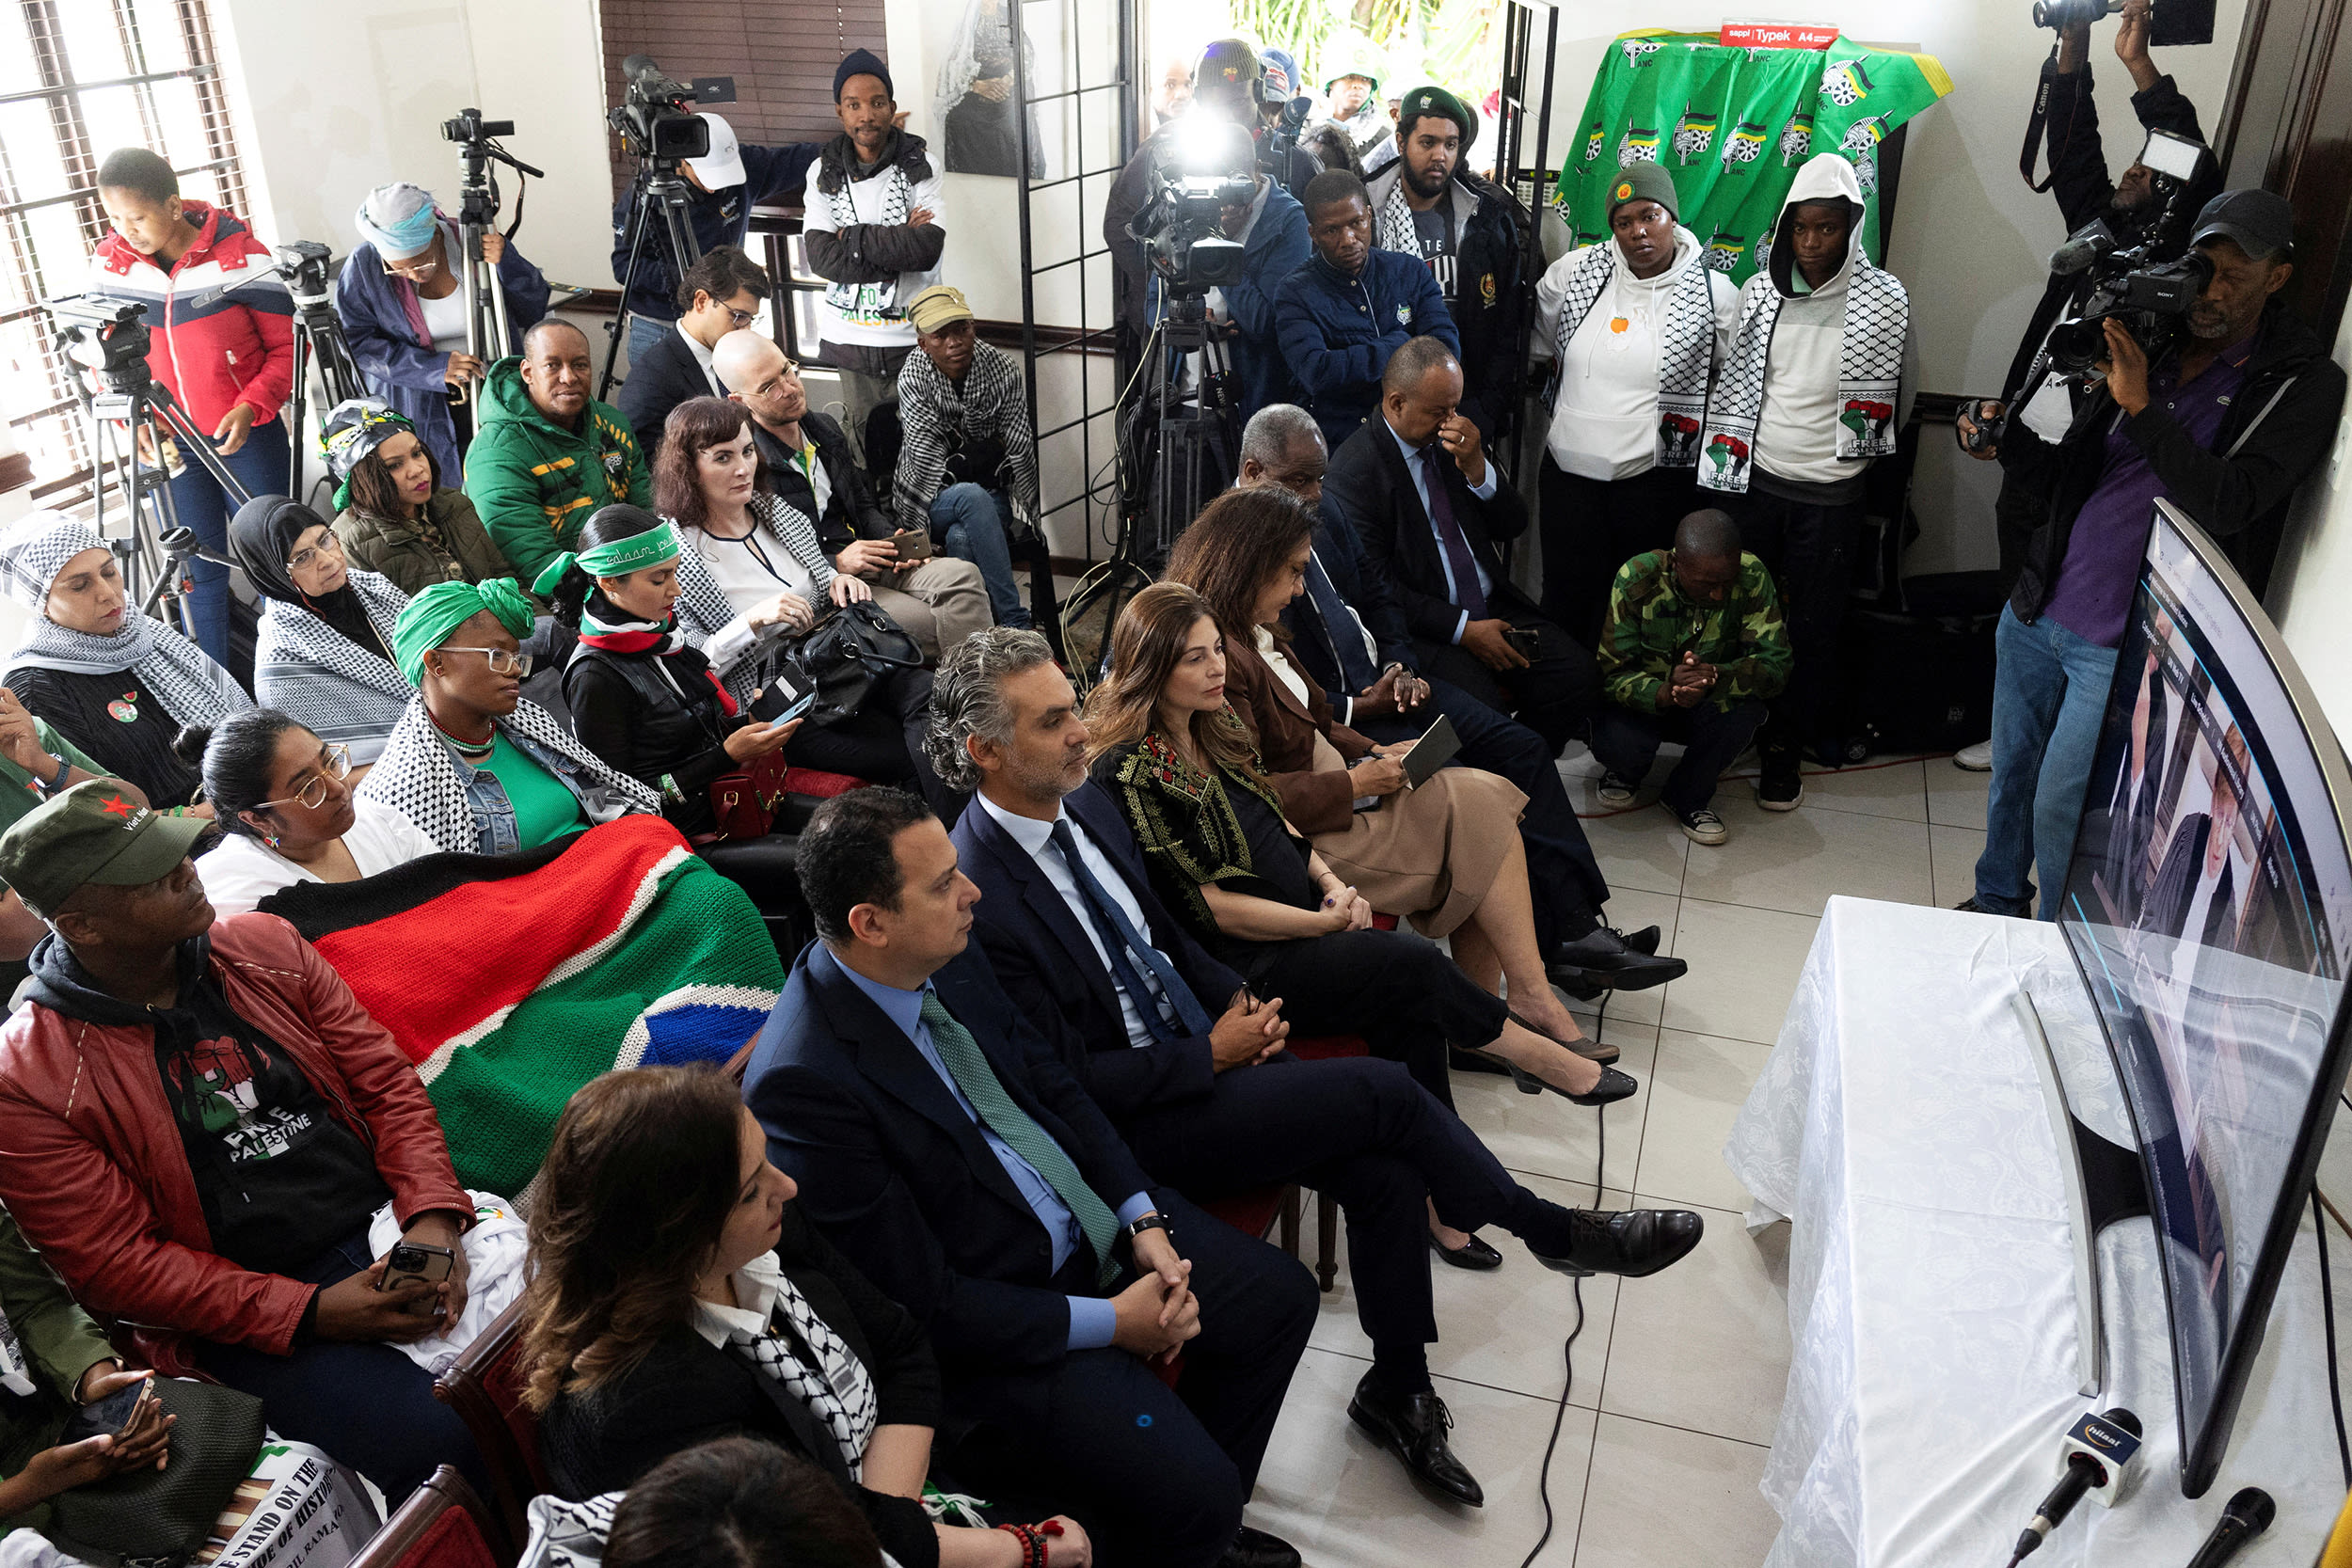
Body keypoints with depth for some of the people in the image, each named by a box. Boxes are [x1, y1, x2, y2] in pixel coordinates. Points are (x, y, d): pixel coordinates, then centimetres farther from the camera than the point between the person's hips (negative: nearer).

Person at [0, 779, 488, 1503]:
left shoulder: (263, 945, 6)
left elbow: (385, 1082, 7)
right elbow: (114, 1265, -7)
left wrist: (433, 1218, -10)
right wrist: (309, 1311, -16)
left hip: (386, 1218, 4)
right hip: (256, 1322, -4)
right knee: (447, 1442, -27)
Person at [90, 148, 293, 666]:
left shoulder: (239, 254, -12)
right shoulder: (109, 263, -1)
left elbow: (288, 346, -6)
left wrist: (250, 407, -20)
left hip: (246, 437, -3)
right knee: (200, 572, 8)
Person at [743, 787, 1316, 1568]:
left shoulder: (948, 957, -5)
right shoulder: (801, 1083, -29)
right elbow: (923, 1303, -23)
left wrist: (1144, 1221, -4)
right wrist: (1108, 1322, -17)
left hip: (1097, 1221, 8)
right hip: (991, 1326, -8)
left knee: (1280, 1292, 11)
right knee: (1192, 1492, -18)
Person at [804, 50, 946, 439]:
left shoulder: (919, 165, -2)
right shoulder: (825, 172, 4)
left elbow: (929, 246, -17)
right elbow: (821, 257, -9)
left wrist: (852, 237, -12)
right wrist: (898, 243, -14)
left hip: (914, 338, -2)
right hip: (849, 338, 2)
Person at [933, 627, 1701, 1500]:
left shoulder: (1084, 802, 1)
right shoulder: (979, 900, -25)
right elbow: (1070, 1082, -20)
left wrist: (1237, 1001, -1)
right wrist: (1212, 1056, -15)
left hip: (1203, 1042, 7)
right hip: (1134, 1124, -7)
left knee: (1383, 1174, -10)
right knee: (1381, 1091, -17)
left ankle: (1397, 1391, 12)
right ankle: (1552, 1232, 8)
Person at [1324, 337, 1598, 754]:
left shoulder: (1454, 438, 10)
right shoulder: (1351, 472, -11)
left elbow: (1513, 527, 10)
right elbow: (1375, 586, -13)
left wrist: (1476, 467, -9)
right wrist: (1463, 629, -17)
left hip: (1492, 609, 7)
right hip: (1420, 627, -6)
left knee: (1578, 675, -14)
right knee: (1482, 708, -31)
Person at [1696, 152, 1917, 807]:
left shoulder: (1885, 300, -5)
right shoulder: (1759, 291, 1)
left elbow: (1900, 393, 8)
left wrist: (1857, 448, 5)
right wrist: (1724, 468, 6)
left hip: (1831, 493, -1)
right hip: (1753, 481, 2)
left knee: (1813, 624, 6)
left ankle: (1786, 746, 19)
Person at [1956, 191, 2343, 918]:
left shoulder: (2302, 385, -7)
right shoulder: (2149, 346, 7)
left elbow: (2228, 502, -21)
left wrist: (2140, 406, -25)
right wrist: (2010, 442, -9)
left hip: (2122, 643, -5)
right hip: (2036, 611, 5)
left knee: (2060, 806, -1)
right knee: (2011, 774, 17)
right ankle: (1996, 904, 38)